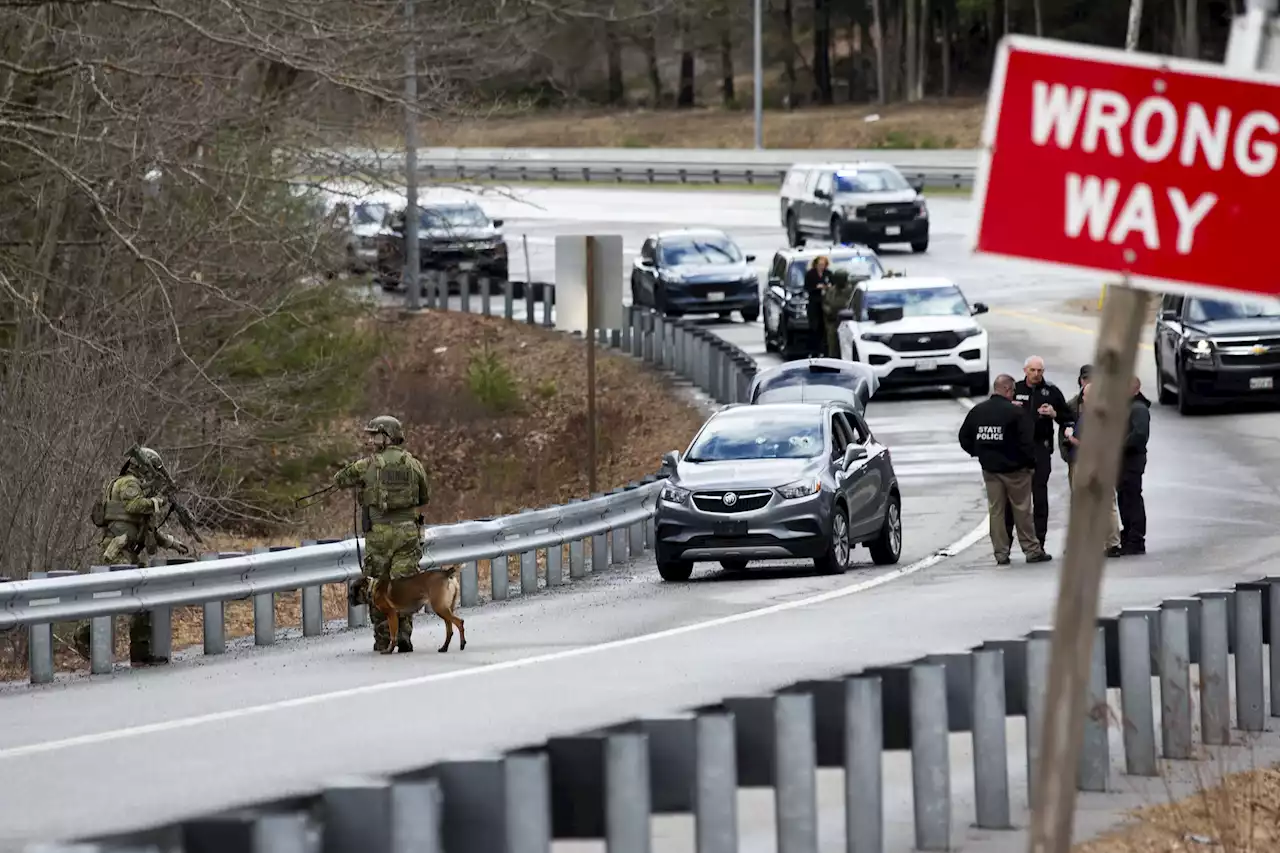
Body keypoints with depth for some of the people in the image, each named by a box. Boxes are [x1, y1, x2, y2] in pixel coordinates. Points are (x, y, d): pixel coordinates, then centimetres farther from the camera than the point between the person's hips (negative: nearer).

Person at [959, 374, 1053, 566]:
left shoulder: (977, 411, 1)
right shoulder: (1014, 412, -16)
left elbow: (964, 438, 7)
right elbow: (1026, 441, -17)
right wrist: (1030, 462, -2)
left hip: (989, 469, 4)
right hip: (1014, 469, -4)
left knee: (995, 511, 8)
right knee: (1022, 510, 4)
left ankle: (1001, 553, 8)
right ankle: (1032, 550, 9)